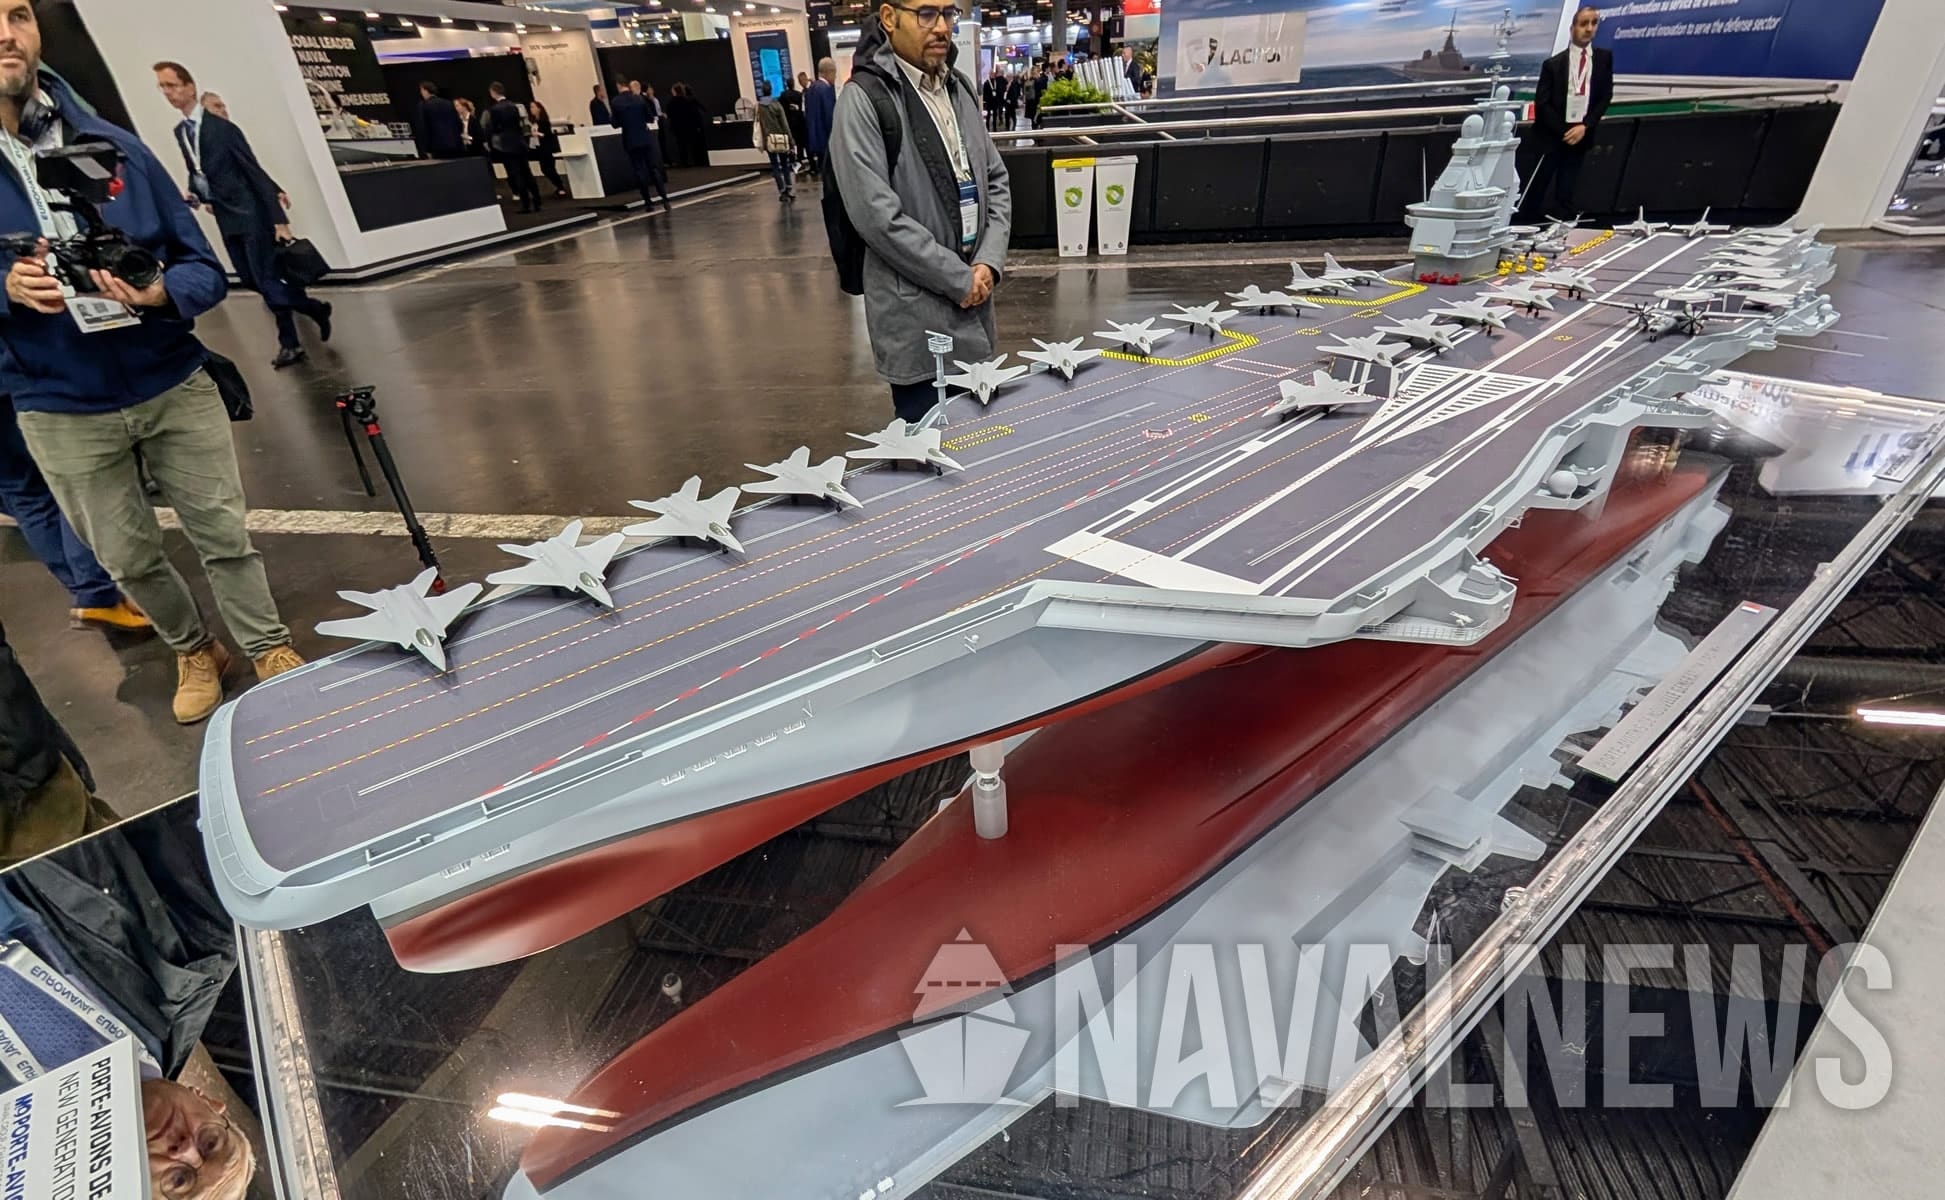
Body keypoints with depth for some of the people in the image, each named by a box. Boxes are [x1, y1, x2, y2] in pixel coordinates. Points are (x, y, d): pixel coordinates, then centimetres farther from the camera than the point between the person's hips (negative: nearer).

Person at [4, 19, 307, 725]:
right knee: (128, 559, 13)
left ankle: (269, 650, 24)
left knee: (223, 533, 5)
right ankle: (193, 653, 36)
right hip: (62, 413, 1)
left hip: (174, 386, 0)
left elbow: (202, 266, -1)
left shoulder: (113, 145, -2)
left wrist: (161, 292, -22)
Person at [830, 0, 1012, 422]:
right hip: (916, 312, -7)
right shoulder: (864, 99, -11)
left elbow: (997, 181, 13)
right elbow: (876, 215, -18)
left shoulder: (960, 89, 12)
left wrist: (989, 262, -5)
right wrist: (959, 278, -15)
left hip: (973, 300, 7)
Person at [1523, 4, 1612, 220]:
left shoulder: (1604, 58, 7)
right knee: (1536, 192, -2)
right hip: (1550, 136, -2)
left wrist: (1585, 126, -10)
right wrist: (1563, 131, -10)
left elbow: (1605, 96, 5)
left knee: (1566, 195, 3)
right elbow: (1541, 104, -5)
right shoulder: (1553, 64, -1)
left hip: (1580, 135, 3)